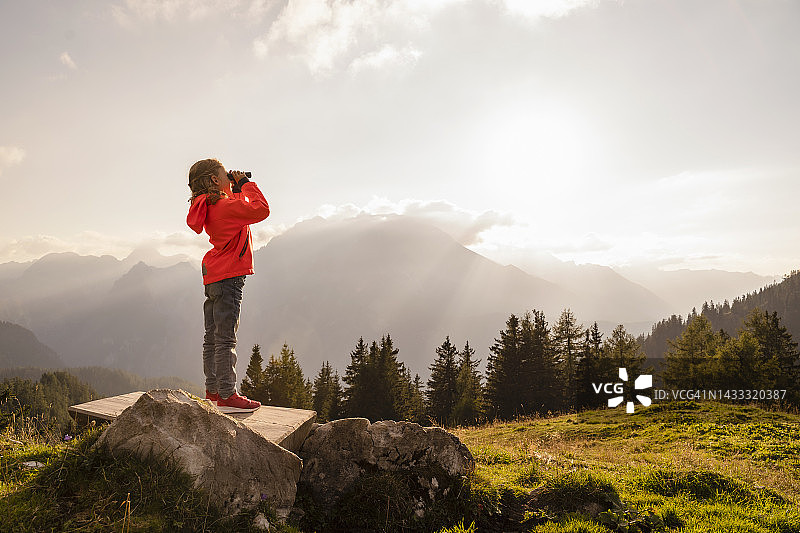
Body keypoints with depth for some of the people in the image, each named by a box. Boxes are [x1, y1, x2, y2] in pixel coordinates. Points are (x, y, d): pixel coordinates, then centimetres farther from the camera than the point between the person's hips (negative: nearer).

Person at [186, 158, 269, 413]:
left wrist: (237, 189, 14)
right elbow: (261, 209, -19)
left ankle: (212, 391, 23)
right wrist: (245, 184, -7)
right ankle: (227, 396, -2)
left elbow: (240, 209, 26)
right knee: (226, 338, -7)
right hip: (228, 276, -10)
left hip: (213, 277, 10)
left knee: (213, 337, 14)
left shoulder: (208, 206, 12)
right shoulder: (225, 205, -15)